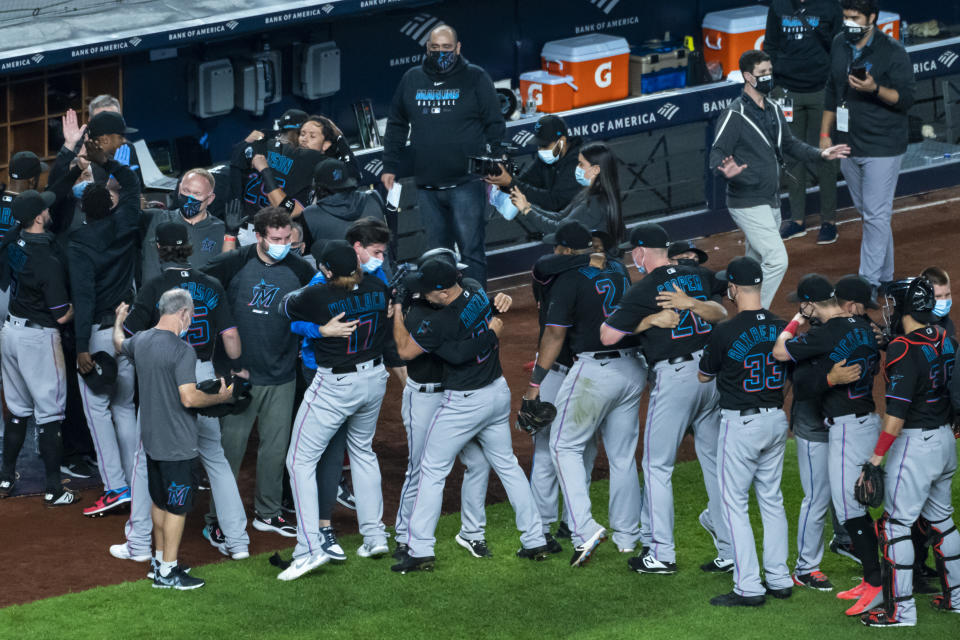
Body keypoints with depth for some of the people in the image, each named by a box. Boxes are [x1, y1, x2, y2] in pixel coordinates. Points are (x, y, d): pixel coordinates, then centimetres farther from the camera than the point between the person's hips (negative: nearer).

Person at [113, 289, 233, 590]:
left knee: (160, 502, 20)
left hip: (152, 440, 8)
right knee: (177, 507, 1)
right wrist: (220, 397, -11)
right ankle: (168, 572, 5)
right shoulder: (182, 351, -22)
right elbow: (189, 398, -28)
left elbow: (119, 344, 26)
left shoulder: (141, 341, 2)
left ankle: (160, 561, 30)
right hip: (178, 444, -8)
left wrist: (119, 321, 46)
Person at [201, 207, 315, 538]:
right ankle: (218, 515, 13)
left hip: (281, 376, 3)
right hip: (238, 372, -3)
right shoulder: (235, 263, -8)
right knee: (231, 444, 1)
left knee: (276, 445, 11)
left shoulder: (299, 269, -1)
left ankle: (267, 512, 25)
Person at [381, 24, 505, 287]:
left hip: (466, 184, -4)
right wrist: (390, 166, 13)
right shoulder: (412, 80, 11)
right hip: (427, 186, 4)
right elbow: (396, 126, 19)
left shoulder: (475, 78, 1)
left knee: (471, 250, -5)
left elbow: (495, 125, 2)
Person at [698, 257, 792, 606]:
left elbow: (704, 376, -2)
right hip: (777, 420, 6)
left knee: (735, 502, 0)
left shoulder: (725, 332, -17)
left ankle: (749, 587, -4)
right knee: (772, 499, 16)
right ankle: (779, 578, 19)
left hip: (741, 423, -6)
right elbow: (789, 374, 11)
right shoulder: (783, 328, 0)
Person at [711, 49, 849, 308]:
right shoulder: (735, 114, -13)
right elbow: (717, 153, -18)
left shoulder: (773, 110, 13)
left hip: (771, 203, 8)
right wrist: (726, 169, -40)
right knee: (777, 260, -16)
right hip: (748, 205, -8)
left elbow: (789, 144, 24)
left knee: (756, 266, 14)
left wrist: (819, 154, 11)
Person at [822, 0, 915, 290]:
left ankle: (870, 282, -6)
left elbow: (906, 99, -14)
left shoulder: (892, 52, -13)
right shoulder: (840, 45, 8)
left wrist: (875, 89, -30)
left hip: (882, 147, -7)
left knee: (876, 215, -8)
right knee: (866, 212, 14)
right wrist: (825, 133, 17)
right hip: (849, 145, 7)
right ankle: (885, 276, 26)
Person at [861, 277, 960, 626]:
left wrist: (878, 455, -18)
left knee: (896, 523, -3)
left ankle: (900, 609, -3)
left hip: (915, 441, -8)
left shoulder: (904, 349, -20)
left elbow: (897, 410, -22)